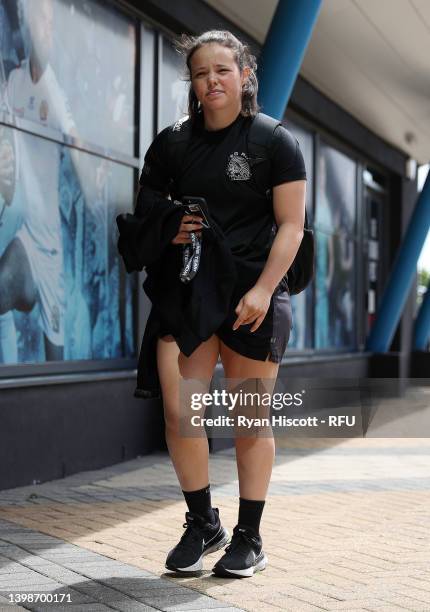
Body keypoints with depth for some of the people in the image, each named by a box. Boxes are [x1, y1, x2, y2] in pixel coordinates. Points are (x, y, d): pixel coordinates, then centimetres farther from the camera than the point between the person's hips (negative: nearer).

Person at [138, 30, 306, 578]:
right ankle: (202, 523, 12)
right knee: (178, 411, -9)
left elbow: (291, 225, -3)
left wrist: (263, 290, -15)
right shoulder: (171, 142, 10)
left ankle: (249, 538, 19)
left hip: (254, 298, -2)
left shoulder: (274, 141, 2)